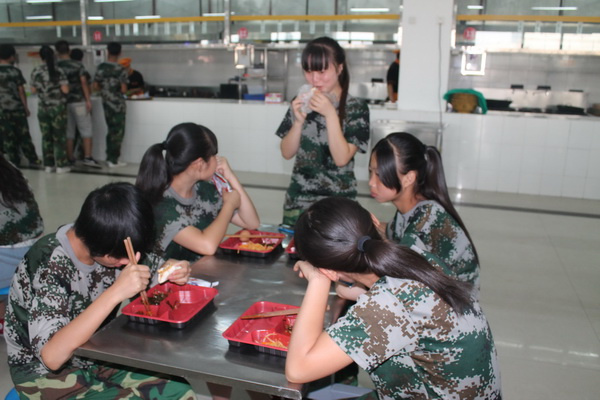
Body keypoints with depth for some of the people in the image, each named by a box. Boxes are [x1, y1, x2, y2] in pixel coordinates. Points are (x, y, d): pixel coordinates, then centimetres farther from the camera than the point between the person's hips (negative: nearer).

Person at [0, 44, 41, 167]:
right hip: (17, 108, 0)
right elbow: (21, 91, -2)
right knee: (24, 135, 7)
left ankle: (14, 162, 8)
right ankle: (33, 160, 10)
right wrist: (26, 107, 5)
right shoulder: (15, 71, -2)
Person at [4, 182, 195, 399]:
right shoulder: (48, 266, -27)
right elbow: (51, 356, -35)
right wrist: (115, 293, -43)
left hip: (97, 359, 6)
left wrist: (174, 270, -17)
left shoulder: (109, 247, -11)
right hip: (47, 375, -6)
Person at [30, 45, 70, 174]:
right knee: (59, 136, 2)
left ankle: (48, 165, 12)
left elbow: (33, 90, 7)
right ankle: (61, 165, 3)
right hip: (58, 107, -3)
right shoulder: (58, 70, -8)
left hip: (42, 108, 3)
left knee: (46, 136, 9)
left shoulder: (35, 71, 2)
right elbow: (65, 90, -12)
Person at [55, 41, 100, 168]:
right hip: (78, 101, -3)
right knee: (86, 130, 0)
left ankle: (70, 159, 15)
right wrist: (88, 100, -8)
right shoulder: (77, 65, -5)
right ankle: (88, 157, -9)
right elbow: (84, 83, -10)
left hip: (62, 103, 3)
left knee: (68, 132, 10)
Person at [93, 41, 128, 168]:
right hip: (117, 104, -6)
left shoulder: (100, 67, 2)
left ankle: (109, 157, 20)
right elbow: (123, 89, -18)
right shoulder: (120, 70, -15)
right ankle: (113, 160, 4)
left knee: (111, 130, 16)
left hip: (106, 103, 6)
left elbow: (96, 86, 3)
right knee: (118, 132, 2)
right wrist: (118, 90, 4)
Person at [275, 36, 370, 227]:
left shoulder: (356, 108, -7)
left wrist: (330, 114, -21)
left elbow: (341, 158, -14)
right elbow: (287, 153, 2)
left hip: (336, 203, -3)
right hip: (298, 199, 3)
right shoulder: (301, 102, 4)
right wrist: (299, 120, -13)